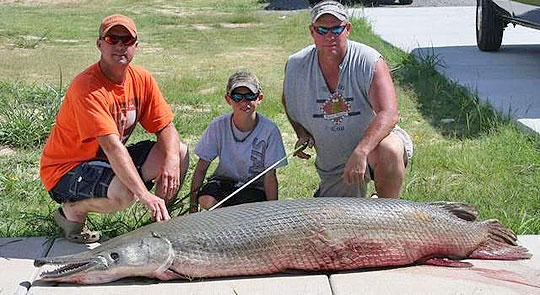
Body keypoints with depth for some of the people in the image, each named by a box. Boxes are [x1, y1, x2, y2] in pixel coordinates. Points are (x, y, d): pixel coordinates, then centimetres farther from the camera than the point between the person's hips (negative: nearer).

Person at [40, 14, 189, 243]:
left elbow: (166, 127, 0)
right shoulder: (87, 87, -26)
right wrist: (145, 194, -42)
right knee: (124, 194, -35)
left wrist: (171, 161, -23)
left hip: (108, 161, 7)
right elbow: (112, 146, -35)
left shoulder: (141, 79, -4)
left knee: (179, 151, -6)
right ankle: (72, 210, -4)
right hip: (66, 169, -7)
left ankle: (159, 221, 7)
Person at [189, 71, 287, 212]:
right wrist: (193, 205, -16)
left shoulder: (269, 131, -17)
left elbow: (269, 177, -12)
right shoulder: (218, 126, -13)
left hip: (254, 186, -2)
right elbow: (201, 168, -9)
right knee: (207, 200, -29)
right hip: (224, 180, 2)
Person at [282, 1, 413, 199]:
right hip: (333, 165, 4)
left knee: (388, 151, -38)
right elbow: (288, 101, 15)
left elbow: (388, 114, -31)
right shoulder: (296, 66, -8)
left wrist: (360, 152, -44)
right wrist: (301, 134, 0)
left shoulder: (370, 62, -20)